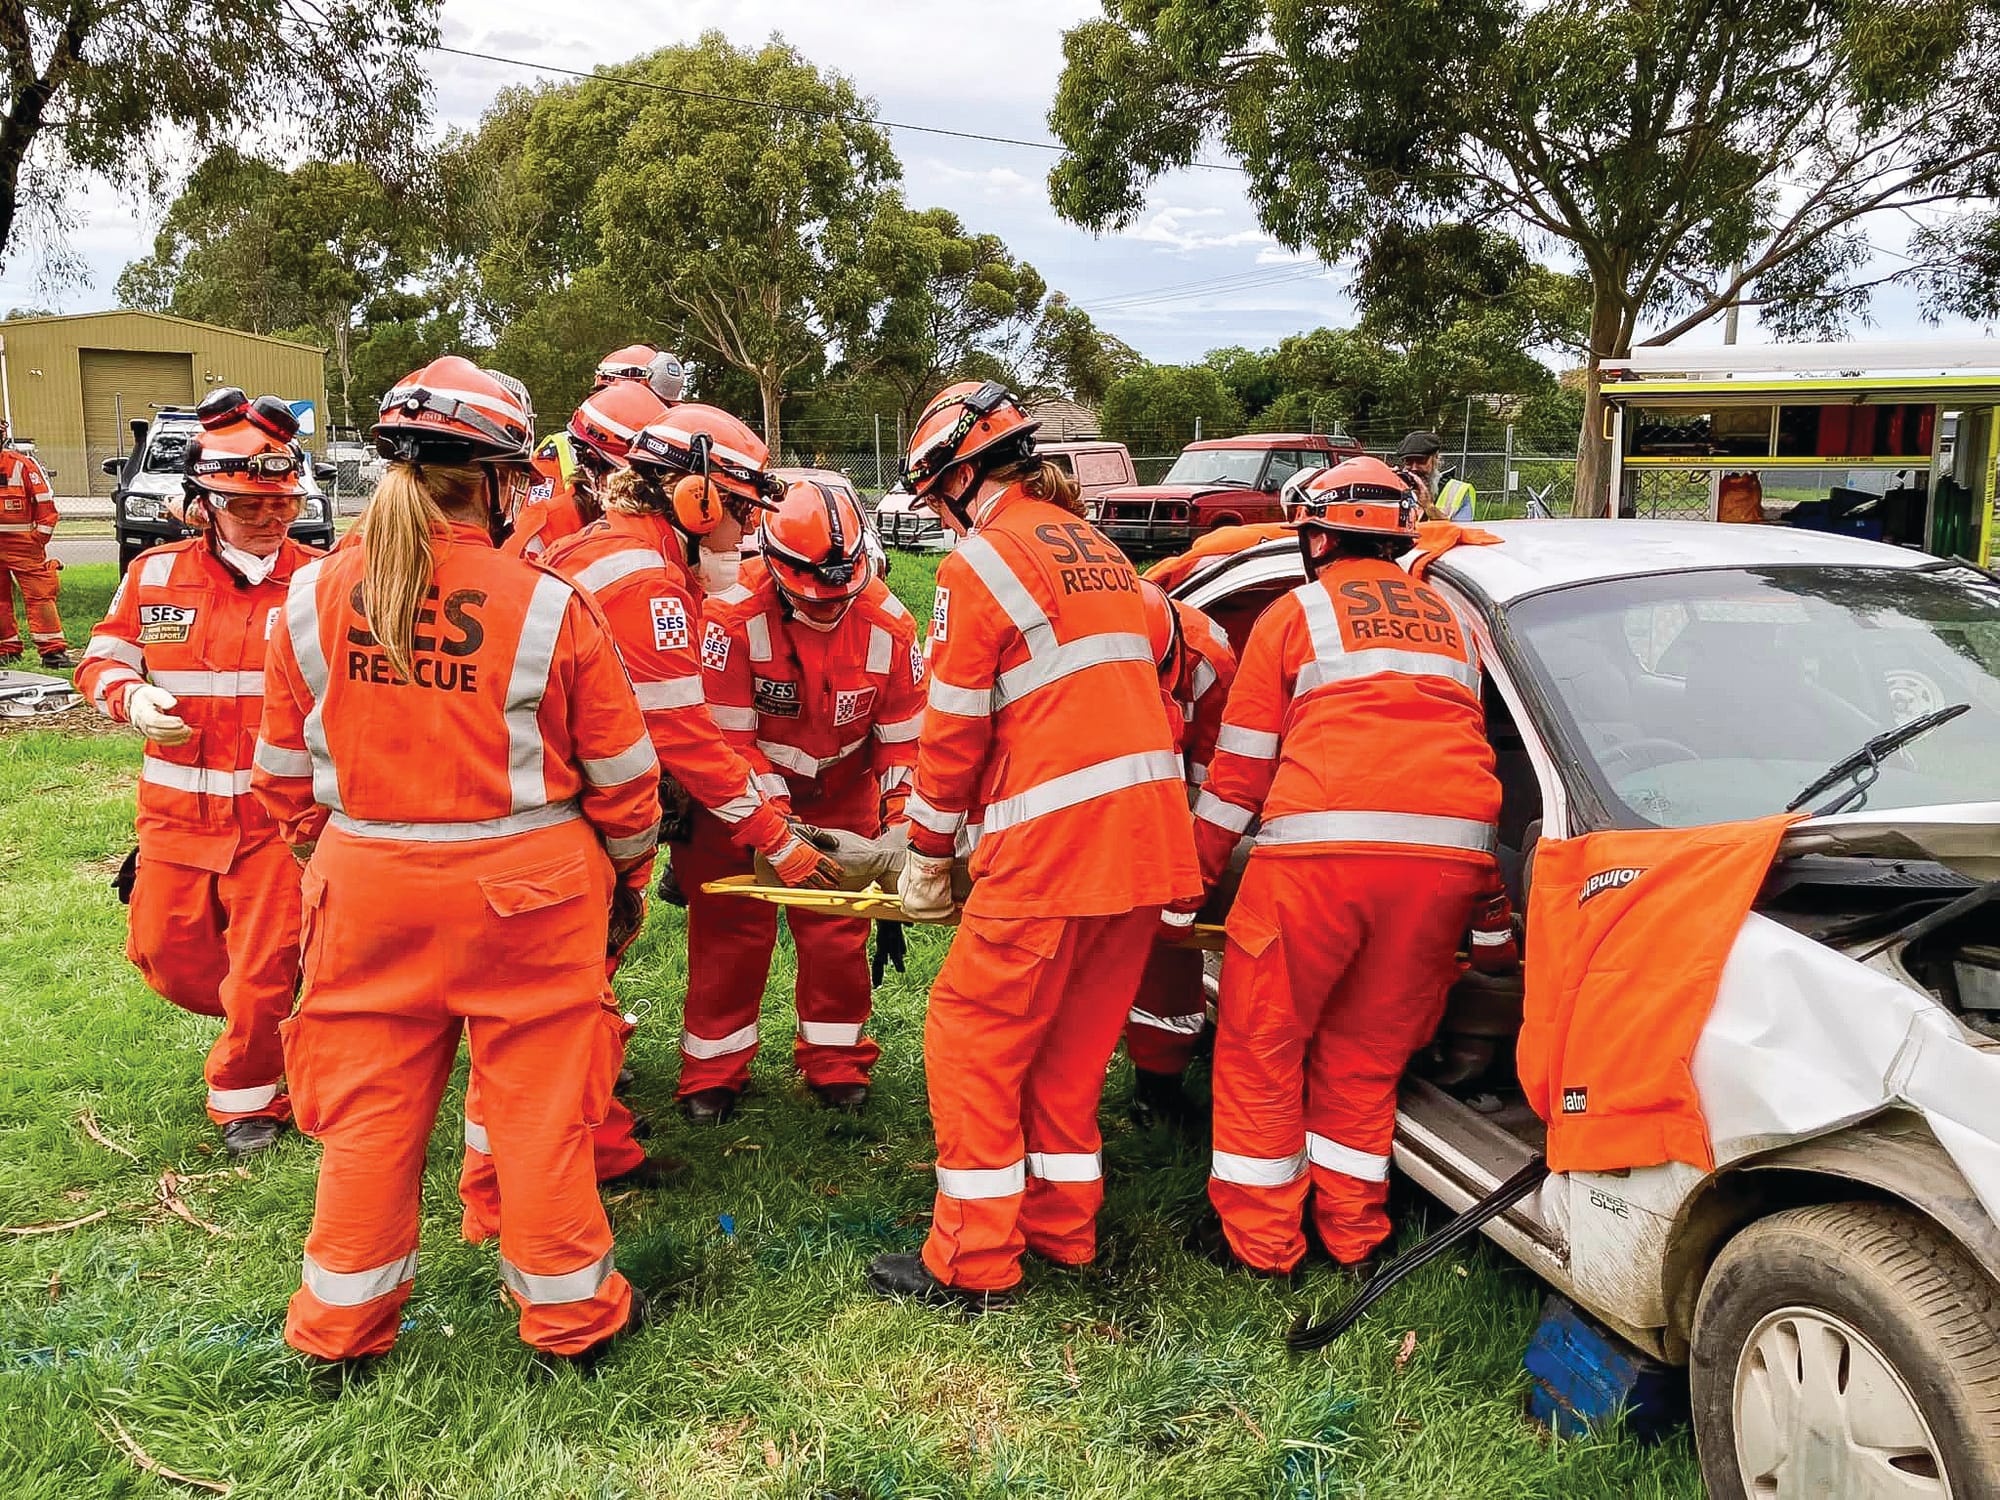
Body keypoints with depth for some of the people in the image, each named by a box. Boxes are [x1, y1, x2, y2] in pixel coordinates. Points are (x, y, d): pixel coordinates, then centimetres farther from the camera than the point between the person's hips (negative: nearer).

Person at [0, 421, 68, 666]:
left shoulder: (22, 464, -3)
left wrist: (40, 538, -6)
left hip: (23, 543, -4)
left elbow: (45, 504, -3)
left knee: (40, 594, -8)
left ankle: (52, 652, -9)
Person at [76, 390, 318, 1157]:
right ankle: (264, 1022, 44)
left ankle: (249, 1094, 30)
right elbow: (102, 658, 9)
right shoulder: (156, 575, 1)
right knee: (165, 954, 14)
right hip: (178, 809, 4)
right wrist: (130, 695, -13)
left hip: (278, 813, -3)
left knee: (264, 975, 3)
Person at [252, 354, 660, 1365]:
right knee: (538, 1100, 11)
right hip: (525, 887, -3)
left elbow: (285, 768, 6)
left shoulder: (313, 597, -4)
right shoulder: (546, 604, -14)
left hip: (367, 886, 3)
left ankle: (341, 1321, 32)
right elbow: (621, 769, -5)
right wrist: (629, 864, 12)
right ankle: (568, 1309, 27)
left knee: (370, 1103, 16)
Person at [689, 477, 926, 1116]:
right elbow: (728, 740, -23)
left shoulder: (888, 625, -17)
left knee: (838, 929, 4)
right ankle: (714, 1069, 19)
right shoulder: (734, 616, -27)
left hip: (841, 794, 2)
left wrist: (898, 827, -18)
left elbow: (904, 736, -8)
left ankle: (836, 1063, 22)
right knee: (730, 929, 2)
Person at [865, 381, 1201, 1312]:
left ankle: (972, 1264, 11)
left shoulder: (982, 561, -5)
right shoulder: (1096, 550, 19)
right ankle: (1062, 1227, 30)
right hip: (1152, 842, 8)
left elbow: (955, 732, -5)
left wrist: (926, 861, 8)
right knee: (1072, 1043, 19)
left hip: (1053, 847, -8)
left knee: (974, 1036, 5)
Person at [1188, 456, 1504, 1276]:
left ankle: (1259, 1240, 15)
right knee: (1366, 1051, 17)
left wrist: (1195, 869, 20)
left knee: (1262, 1043, 9)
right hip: (1452, 850, 5)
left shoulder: (1296, 613, 11)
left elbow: (1242, 765, 11)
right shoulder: (1446, 619, 25)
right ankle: (1352, 1233, 24)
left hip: (1325, 844, -5)